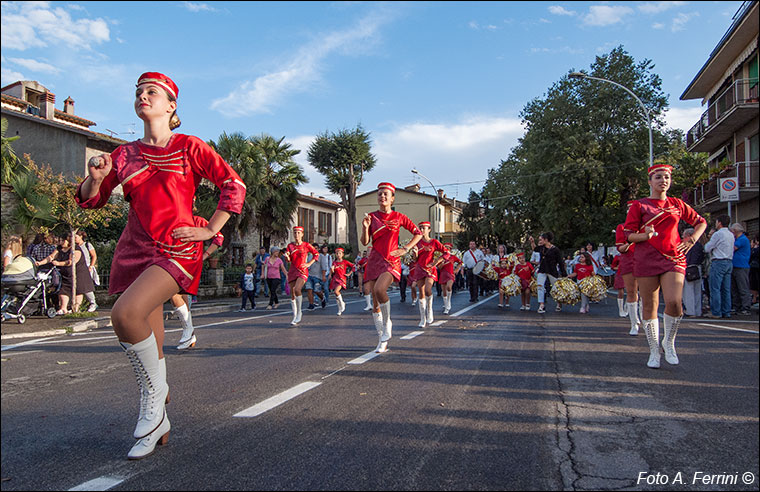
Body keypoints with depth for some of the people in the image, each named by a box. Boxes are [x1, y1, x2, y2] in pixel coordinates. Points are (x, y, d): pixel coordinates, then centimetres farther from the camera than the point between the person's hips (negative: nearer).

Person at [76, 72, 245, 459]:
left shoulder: (188, 147, 2)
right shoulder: (126, 154, 14)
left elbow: (234, 185, -1)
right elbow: (90, 201, 18)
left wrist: (209, 230, -5)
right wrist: (96, 177, -3)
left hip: (177, 249, -5)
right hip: (135, 249, 5)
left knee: (126, 312, -29)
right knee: (147, 347, 7)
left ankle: (155, 393, -7)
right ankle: (156, 425, 23)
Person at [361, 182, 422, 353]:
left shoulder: (399, 217, 5)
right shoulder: (371, 217, 8)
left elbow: (418, 233, 11)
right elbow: (365, 242, 3)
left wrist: (405, 249, 1)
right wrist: (365, 228, -15)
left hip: (391, 260, -3)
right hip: (374, 260, 3)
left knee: (379, 289, -30)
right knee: (375, 301, 1)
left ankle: (387, 325, -6)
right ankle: (381, 340, 13)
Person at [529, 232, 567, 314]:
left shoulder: (555, 249, -10)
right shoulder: (541, 247, 5)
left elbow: (560, 262, -8)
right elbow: (534, 249, 29)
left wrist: (564, 275, -8)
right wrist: (532, 242, 13)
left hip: (552, 271, -5)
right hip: (542, 271, 5)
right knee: (540, 286, -10)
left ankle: (559, 304, 29)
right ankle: (541, 306, -10)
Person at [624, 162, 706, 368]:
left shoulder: (677, 204, 12)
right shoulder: (639, 206, 3)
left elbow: (701, 222, 25)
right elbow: (629, 235, 0)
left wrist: (692, 240, 9)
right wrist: (645, 235, -20)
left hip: (673, 258, 2)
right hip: (646, 259, -2)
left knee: (674, 302, -16)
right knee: (649, 306, 1)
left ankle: (669, 342, 10)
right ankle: (654, 351, 16)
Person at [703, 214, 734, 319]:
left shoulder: (718, 234, -10)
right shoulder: (731, 235, 16)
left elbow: (707, 248, -6)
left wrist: (710, 238, 10)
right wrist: (712, 237, 18)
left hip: (718, 263, -8)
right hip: (729, 262, 8)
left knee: (715, 289, -6)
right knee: (726, 289, 9)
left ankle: (715, 312, -7)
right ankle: (726, 312, 11)